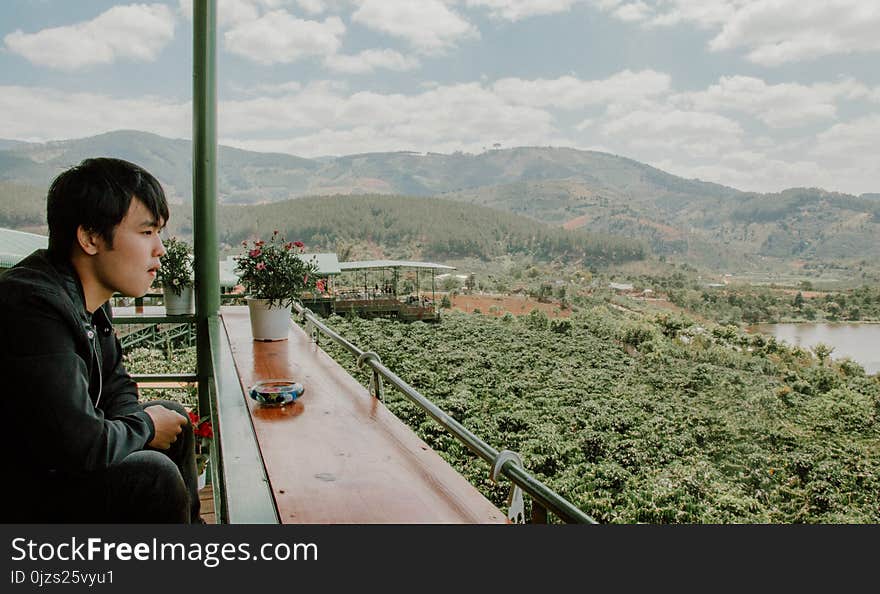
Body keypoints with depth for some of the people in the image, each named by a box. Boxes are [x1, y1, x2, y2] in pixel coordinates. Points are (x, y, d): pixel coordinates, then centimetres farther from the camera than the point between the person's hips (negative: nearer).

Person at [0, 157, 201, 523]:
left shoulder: (88, 295, 1)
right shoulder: (35, 307, -29)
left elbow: (115, 384, 15)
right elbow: (79, 447, -33)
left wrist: (135, 420, -5)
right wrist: (145, 426, -14)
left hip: (46, 459, 10)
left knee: (175, 418, 13)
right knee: (152, 476, -24)